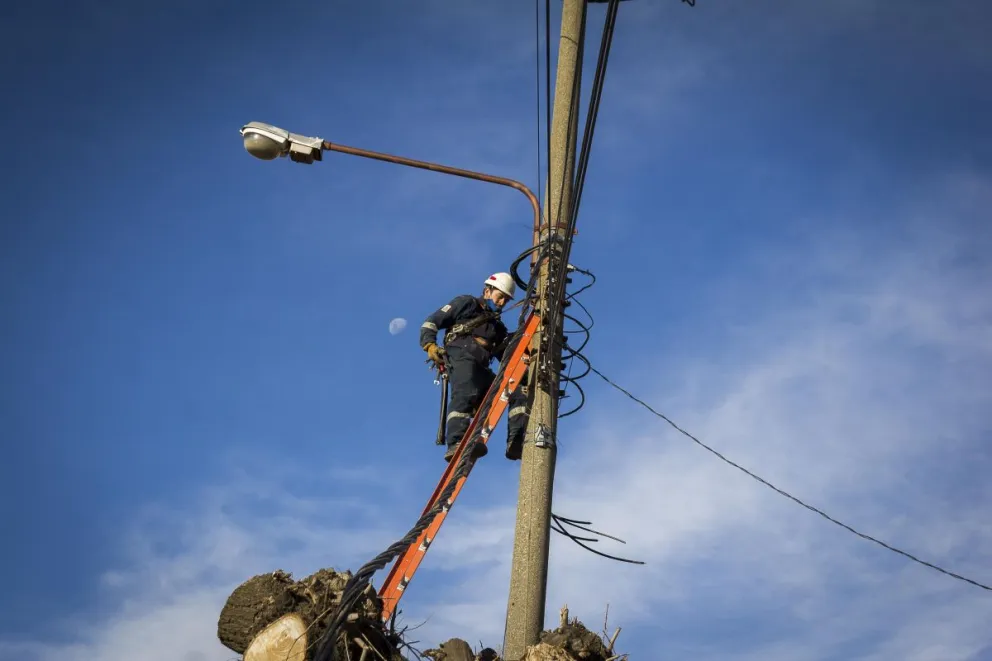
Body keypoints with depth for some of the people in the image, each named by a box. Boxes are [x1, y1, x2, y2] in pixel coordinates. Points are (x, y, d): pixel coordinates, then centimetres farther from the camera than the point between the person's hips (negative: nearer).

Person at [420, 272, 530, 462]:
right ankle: (456, 444, -52)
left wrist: (523, 360, -1)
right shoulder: (465, 303, 21)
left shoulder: (498, 327, 37)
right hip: (461, 358, -6)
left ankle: (516, 444, -23)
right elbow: (431, 323, 13)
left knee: (520, 393, -10)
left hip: (482, 370, 6)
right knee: (465, 395, -34)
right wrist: (430, 345, -7)